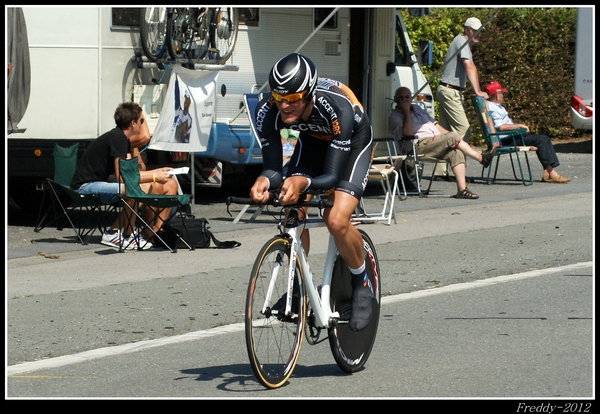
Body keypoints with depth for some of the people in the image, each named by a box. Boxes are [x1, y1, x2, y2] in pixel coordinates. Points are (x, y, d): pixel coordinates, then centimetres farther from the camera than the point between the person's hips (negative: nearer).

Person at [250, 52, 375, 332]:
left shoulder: (337, 108, -42)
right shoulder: (267, 112, -30)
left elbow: (331, 176, -39)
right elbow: (274, 167, -25)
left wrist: (303, 183, -59)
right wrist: (264, 181, -48)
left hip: (353, 143, -4)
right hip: (313, 140, 4)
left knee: (336, 220, -22)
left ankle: (363, 284, 2)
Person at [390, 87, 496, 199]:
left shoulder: (417, 109, 29)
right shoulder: (395, 116, 5)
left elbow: (434, 124, 29)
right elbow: (407, 132, -14)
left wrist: (448, 134, 14)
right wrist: (406, 111, -9)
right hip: (419, 146, -7)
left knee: (456, 152, -23)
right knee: (452, 137, -25)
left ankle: (462, 189, -31)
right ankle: (481, 158, -18)